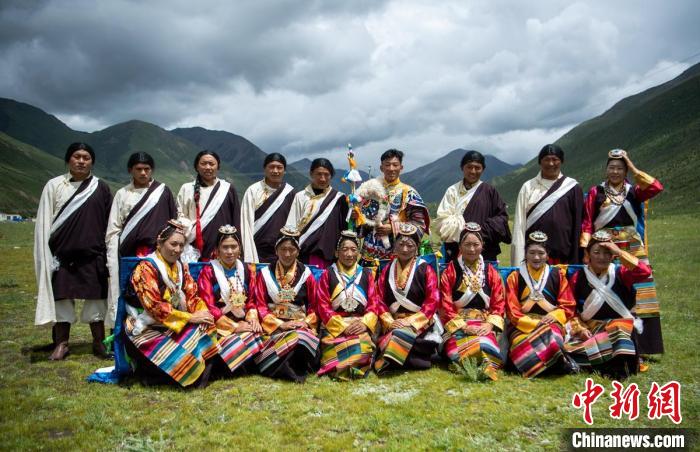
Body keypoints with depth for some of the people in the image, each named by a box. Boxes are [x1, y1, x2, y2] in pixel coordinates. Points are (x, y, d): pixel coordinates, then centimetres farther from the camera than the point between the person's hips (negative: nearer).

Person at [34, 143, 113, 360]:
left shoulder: (101, 187, 5)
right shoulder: (54, 185, 3)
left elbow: (109, 222, 8)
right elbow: (43, 222, 3)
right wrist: (45, 255, -3)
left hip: (92, 254, 0)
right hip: (62, 253, 0)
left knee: (95, 298, 3)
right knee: (61, 296, 4)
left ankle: (99, 342, 14)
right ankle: (61, 343, 16)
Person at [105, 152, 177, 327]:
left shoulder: (163, 191, 6)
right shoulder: (122, 194, 10)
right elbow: (113, 229, 9)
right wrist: (112, 259, 1)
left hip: (157, 252, -1)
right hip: (129, 252, 1)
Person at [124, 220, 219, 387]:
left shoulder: (181, 267, 9)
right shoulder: (146, 268, -13)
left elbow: (192, 296, 7)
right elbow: (154, 306, -21)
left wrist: (204, 314, -15)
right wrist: (190, 317, -22)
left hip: (177, 324, 7)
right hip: (147, 329, -6)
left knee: (208, 330, -18)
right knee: (182, 353, -28)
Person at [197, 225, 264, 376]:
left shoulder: (247, 270, 12)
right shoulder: (208, 272, -1)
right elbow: (208, 306, -8)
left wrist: (253, 319, -9)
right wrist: (234, 326, -16)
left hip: (244, 323, 4)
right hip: (219, 325, -4)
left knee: (258, 337, -27)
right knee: (240, 341, -31)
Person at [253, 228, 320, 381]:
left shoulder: (306, 274, 9)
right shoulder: (265, 274, 6)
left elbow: (314, 306, 11)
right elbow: (260, 306, 1)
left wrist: (305, 322, -7)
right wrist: (280, 324, -11)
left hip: (301, 325, 1)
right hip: (274, 326, -1)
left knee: (302, 339, -34)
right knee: (296, 341, -34)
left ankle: (297, 368, -10)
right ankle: (290, 371, -10)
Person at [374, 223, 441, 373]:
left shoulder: (425, 270, 1)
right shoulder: (387, 270, 11)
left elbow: (433, 301, -7)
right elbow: (380, 300, 7)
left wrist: (410, 321, -16)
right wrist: (389, 322, -11)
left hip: (420, 322, -3)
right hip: (394, 321, 3)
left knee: (401, 335, -34)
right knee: (395, 336, -31)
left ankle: (386, 364, -17)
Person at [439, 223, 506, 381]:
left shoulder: (490, 272, 14)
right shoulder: (451, 271, 7)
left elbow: (499, 303, 9)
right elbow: (445, 305, 1)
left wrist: (490, 324, -9)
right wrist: (462, 326, -11)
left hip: (484, 323, 2)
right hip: (457, 324, -2)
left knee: (485, 343, -34)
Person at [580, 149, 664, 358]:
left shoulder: (634, 191, 10)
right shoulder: (596, 192, 6)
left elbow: (657, 187, -10)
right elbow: (587, 222, 0)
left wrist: (634, 169, -5)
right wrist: (586, 248, -10)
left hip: (632, 249, 2)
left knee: (634, 295, 0)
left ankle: (636, 347, 6)